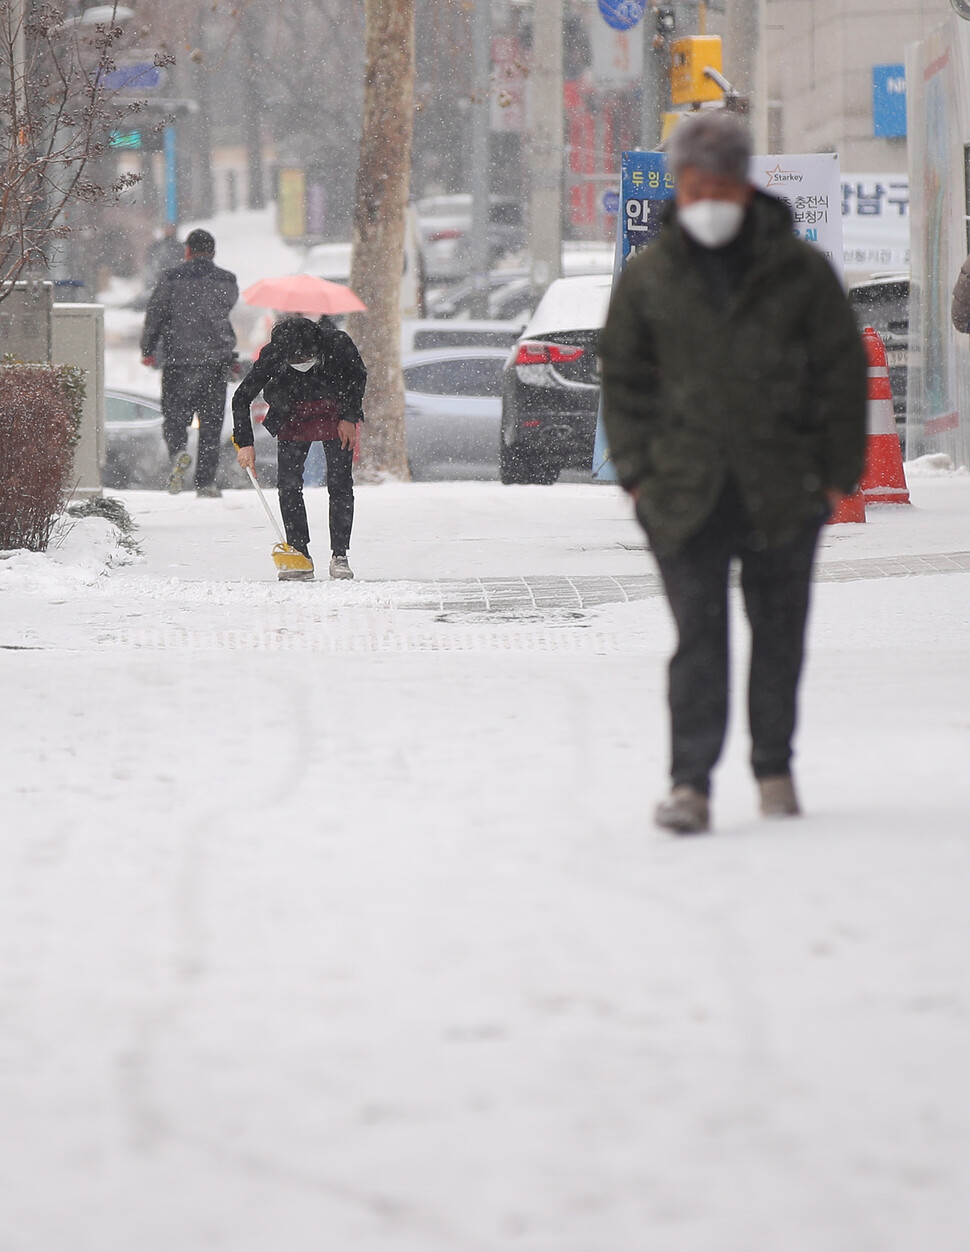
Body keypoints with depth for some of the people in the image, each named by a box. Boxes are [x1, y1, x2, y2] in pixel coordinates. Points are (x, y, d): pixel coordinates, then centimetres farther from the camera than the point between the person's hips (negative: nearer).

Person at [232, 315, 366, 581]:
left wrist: (350, 418, -11)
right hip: (292, 418, 1)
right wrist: (244, 443, -21)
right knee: (288, 484, -9)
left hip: (336, 416, -1)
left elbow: (359, 377, -8)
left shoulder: (338, 343, -29)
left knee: (340, 484, -8)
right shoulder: (271, 357, -28)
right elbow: (241, 399, -16)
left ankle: (340, 556, -2)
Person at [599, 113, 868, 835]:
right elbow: (624, 380, 10)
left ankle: (775, 771, 24)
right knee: (698, 636, -8)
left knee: (778, 633, 10)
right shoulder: (648, 280, 4)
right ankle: (690, 784, -10)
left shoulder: (800, 273, 2)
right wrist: (637, 471, 1)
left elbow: (842, 374, 6)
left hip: (783, 492, 1)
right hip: (685, 495, 0)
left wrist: (837, 472, 2)